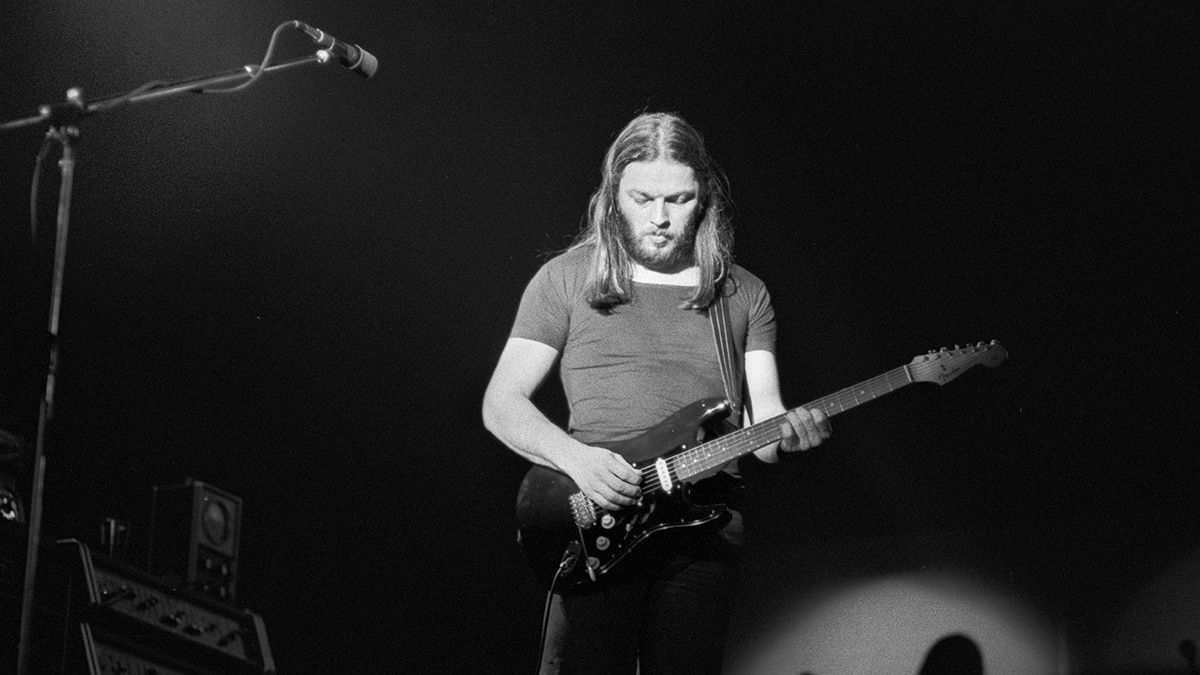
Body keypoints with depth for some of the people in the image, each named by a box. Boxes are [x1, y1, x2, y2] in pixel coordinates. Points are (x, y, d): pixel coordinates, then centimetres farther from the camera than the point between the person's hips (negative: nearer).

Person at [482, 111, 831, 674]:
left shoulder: (744, 295, 15)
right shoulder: (566, 279, 8)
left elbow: (762, 421, 10)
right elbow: (501, 403, 5)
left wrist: (786, 433, -15)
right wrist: (575, 457, -13)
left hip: (705, 523, 2)